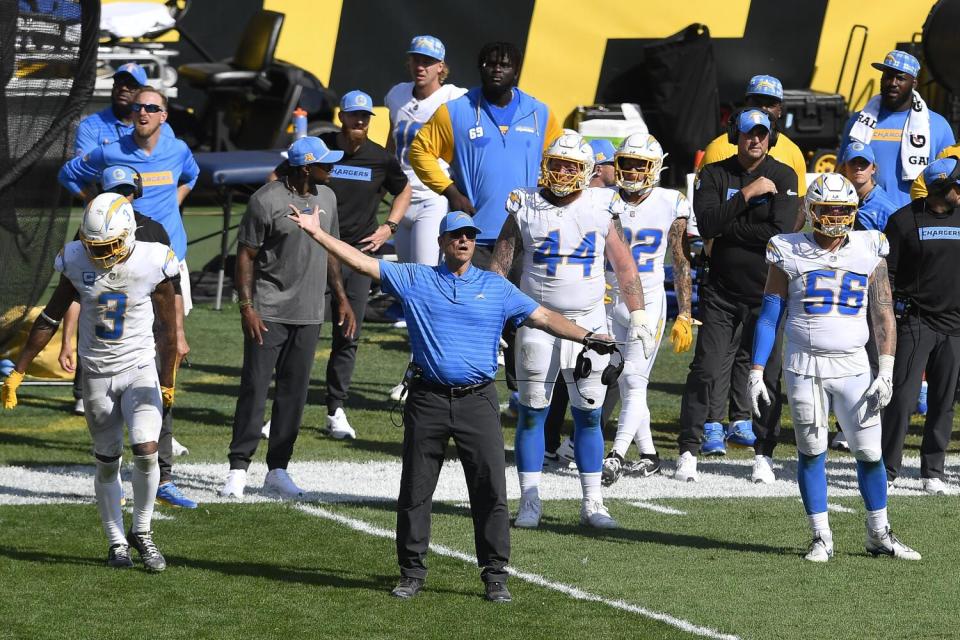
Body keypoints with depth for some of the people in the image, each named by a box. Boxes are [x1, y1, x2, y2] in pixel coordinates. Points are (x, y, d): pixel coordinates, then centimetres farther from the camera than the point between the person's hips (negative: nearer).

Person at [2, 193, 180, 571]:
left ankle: (142, 531, 4)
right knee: (107, 463, 8)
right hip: (97, 375, 2)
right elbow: (50, 320, 3)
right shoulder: (77, 262, -8)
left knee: (146, 451, -17)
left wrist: (167, 382, 4)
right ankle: (117, 543, 21)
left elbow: (169, 330, -2)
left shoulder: (151, 263, -14)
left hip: (140, 370, -2)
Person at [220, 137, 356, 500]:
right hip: (268, 312, -6)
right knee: (255, 388, -6)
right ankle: (238, 469, -1)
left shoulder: (326, 198, 10)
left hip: (309, 314, 6)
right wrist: (247, 307, -15)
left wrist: (341, 299, 17)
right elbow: (246, 255, -9)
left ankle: (277, 471, 14)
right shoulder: (267, 200, -12)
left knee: (294, 392, 7)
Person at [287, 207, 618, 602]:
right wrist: (317, 234, -1)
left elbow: (542, 317, 8)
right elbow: (362, 262, 5)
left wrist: (585, 338, -4)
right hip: (428, 401, 0)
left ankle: (495, 576, 2)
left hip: (478, 401, 0)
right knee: (415, 490, 4)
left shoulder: (496, 287, 10)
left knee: (491, 489, -5)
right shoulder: (415, 279, 8)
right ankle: (412, 573, 15)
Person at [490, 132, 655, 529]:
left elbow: (624, 266, 6)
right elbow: (499, 266, 4)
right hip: (537, 325, -1)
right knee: (531, 414, 1)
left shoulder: (600, 210, 3)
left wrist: (637, 316, -1)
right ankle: (530, 502, 6)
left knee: (588, 415, 4)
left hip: (589, 326, 1)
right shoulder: (525, 209, 0)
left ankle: (592, 503, 9)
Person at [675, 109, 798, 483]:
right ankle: (689, 450, 3)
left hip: (766, 292, 0)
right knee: (706, 371, -4)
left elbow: (781, 233, -15)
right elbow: (707, 225, -14)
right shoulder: (714, 175, 2)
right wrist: (747, 194, -19)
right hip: (721, 291, 1)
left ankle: (763, 453, 12)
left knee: (767, 374, 1)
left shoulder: (783, 177, -2)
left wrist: (726, 228, -12)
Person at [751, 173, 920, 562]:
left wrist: (887, 370, -5)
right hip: (804, 365, -1)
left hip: (853, 365, 1)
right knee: (811, 453, 2)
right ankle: (821, 537, 12)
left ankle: (879, 536, 15)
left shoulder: (869, 252, 4)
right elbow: (769, 317, 4)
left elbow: (884, 314, 4)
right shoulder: (790, 254, 2)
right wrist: (756, 372, -1)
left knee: (870, 452, 0)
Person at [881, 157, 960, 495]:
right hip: (915, 323, -4)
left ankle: (933, 470, 16)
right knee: (902, 399, -7)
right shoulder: (904, 220, -4)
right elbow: (886, 273, -2)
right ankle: (887, 469, 2)